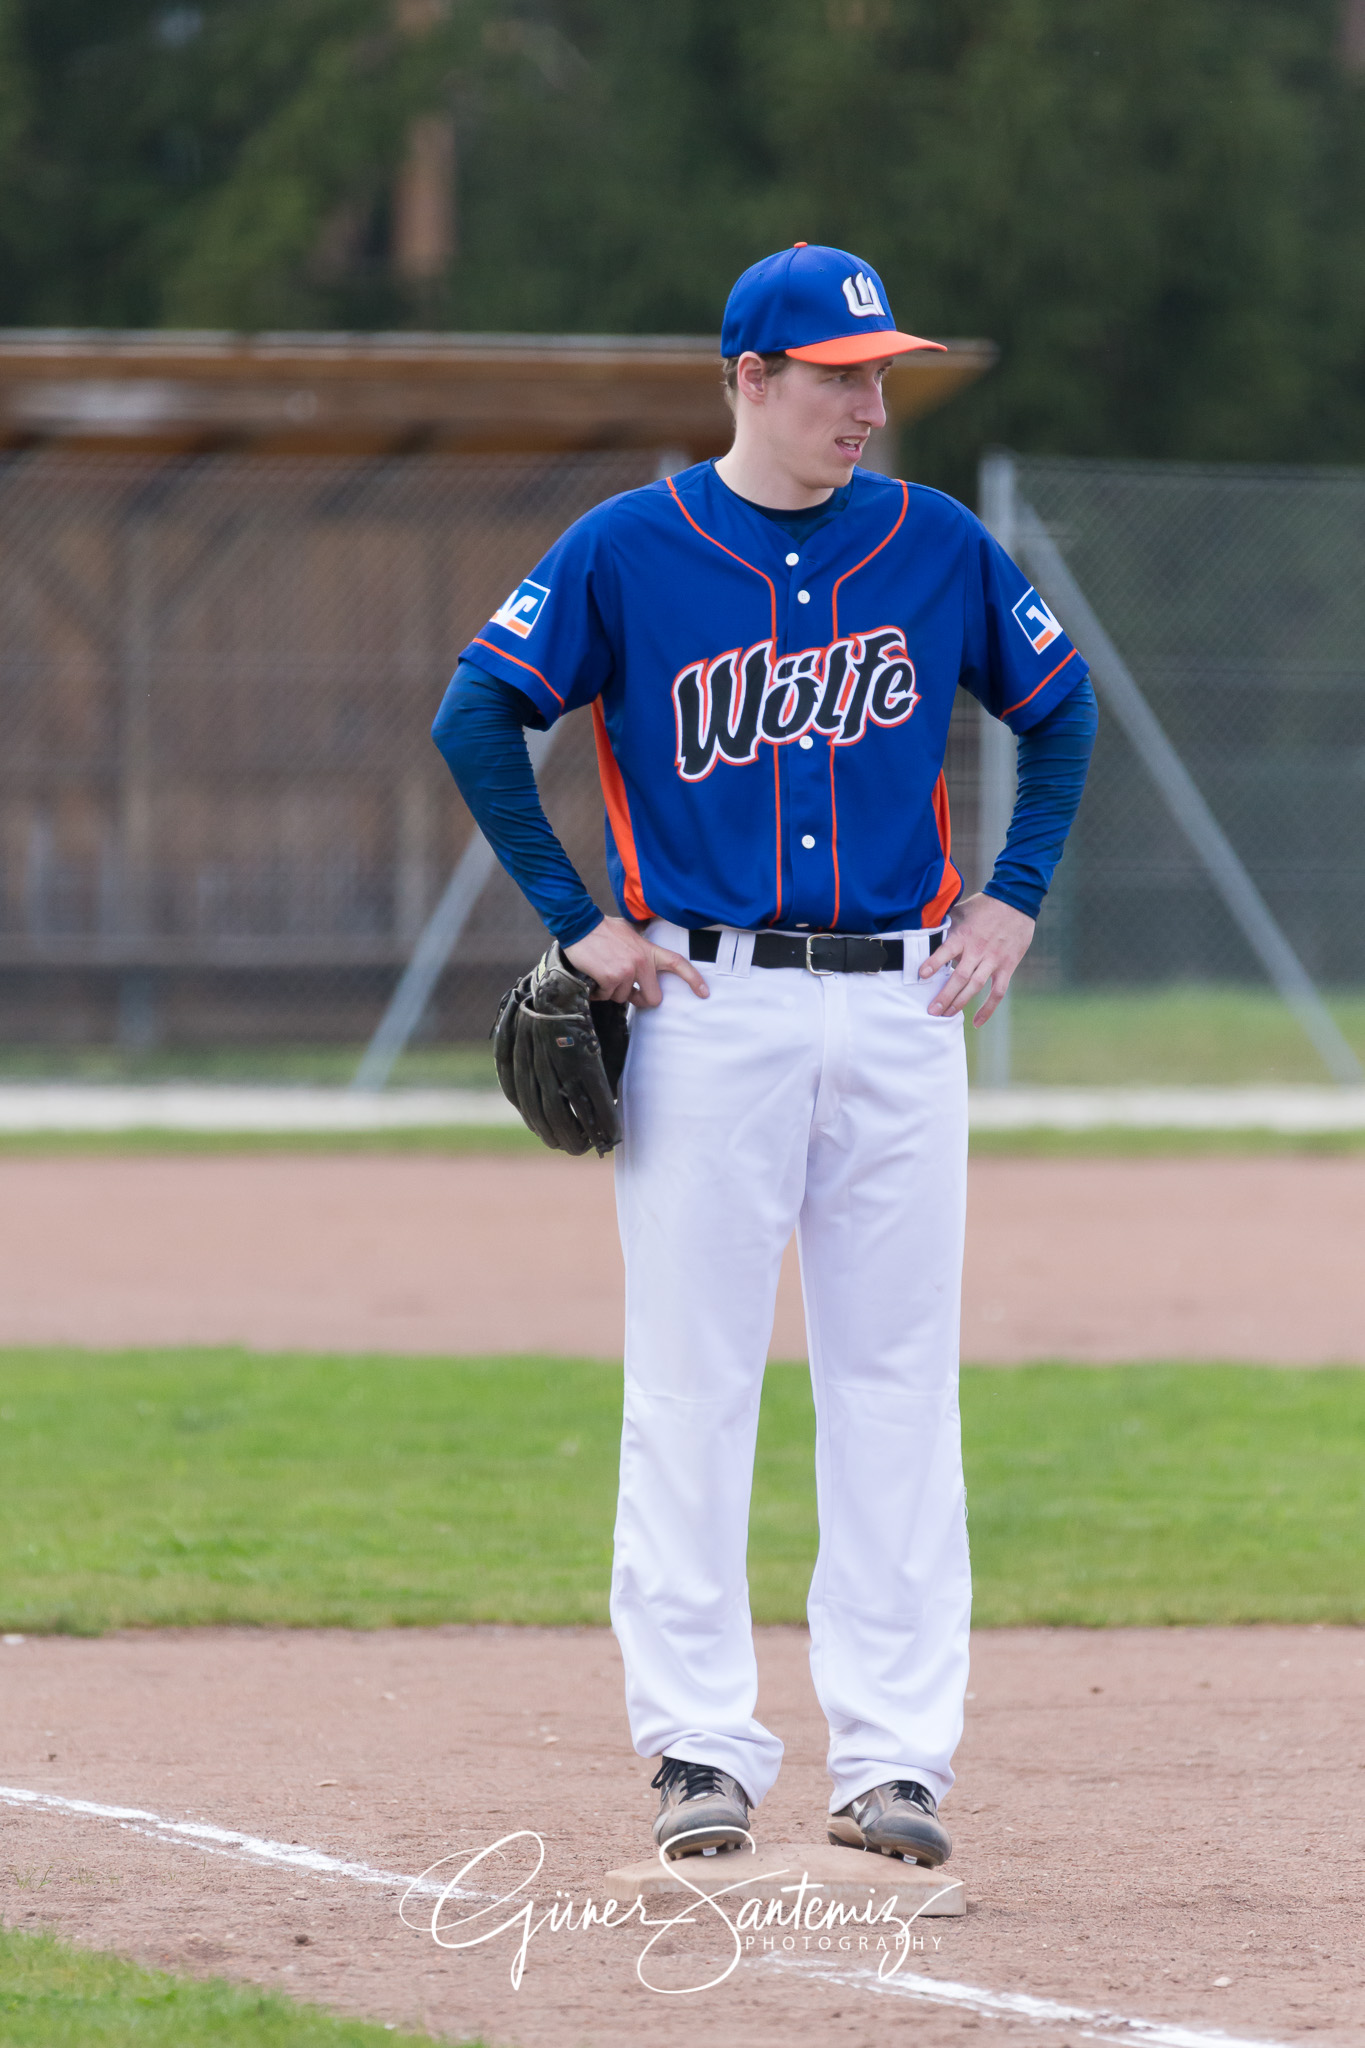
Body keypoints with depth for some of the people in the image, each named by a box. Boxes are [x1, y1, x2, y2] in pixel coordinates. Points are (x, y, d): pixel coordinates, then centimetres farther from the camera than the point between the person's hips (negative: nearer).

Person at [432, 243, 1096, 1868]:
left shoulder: (937, 548, 6)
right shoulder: (628, 550, -3)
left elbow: (1058, 706, 19)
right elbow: (477, 715, -1)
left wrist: (1013, 897, 9)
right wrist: (575, 920, -5)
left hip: (899, 1007, 3)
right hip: (704, 1011, -2)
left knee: (896, 1383, 2)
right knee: (691, 1383, -2)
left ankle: (894, 1757, 5)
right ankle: (698, 1747, 4)